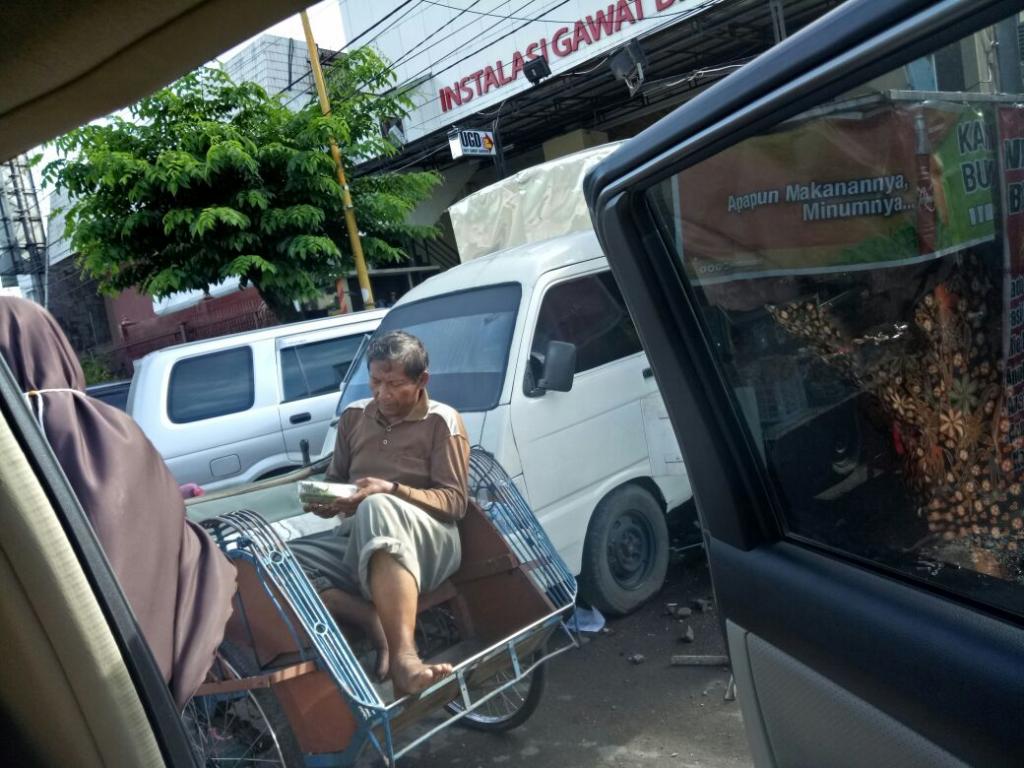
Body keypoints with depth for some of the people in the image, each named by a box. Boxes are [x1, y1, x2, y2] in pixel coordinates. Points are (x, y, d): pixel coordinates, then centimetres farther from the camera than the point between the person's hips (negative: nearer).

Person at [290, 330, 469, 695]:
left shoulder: (442, 421, 1)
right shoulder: (354, 416, 16)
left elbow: (455, 503, -5)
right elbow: (335, 479, 24)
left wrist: (393, 491, -21)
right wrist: (326, 500, -2)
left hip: (426, 542, -5)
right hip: (356, 540, 5)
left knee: (377, 510, -41)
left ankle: (404, 656, -49)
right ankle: (375, 621, -30)